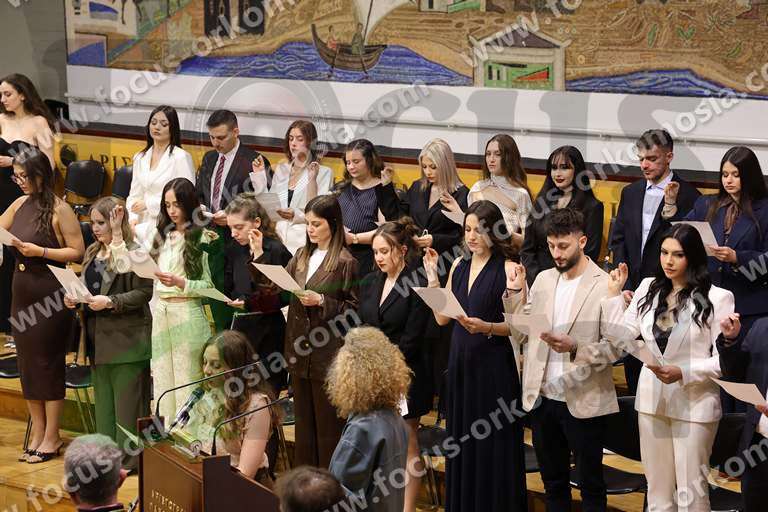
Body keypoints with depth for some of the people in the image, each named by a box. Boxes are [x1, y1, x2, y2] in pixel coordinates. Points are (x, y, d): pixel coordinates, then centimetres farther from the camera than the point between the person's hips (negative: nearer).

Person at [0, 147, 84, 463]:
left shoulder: (59, 210, -12)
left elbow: (78, 252, -14)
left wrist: (39, 251, -19)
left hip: (50, 295, -7)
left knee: (47, 363, 1)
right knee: (27, 363, 10)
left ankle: (51, 438, 11)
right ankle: (37, 433, 21)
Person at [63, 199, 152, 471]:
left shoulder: (134, 253, -12)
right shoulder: (92, 253, 14)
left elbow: (143, 293, -16)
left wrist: (110, 302, -24)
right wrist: (74, 298, 1)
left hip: (126, 339, -8)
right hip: (98, 339, 8)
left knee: (127, 403, -3)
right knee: (103, 400, 14)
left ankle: (129, 459, 3)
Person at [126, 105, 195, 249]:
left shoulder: (181, 157, -4)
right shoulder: (140, 158, 16)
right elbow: (134, 195, 18)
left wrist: (149, 204, -8)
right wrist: (133, 217, -3)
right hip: (145, 225, 5)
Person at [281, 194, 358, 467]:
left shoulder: (345, 262, -9)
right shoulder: (301, 256, 11)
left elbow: (353, 309, -8)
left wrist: (322, 301, -19)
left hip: (328, 354, -6)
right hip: (300, 351, 6)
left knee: (327, 422, 1)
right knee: (303, 419, 13)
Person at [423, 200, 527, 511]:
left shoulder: (508, 269, -8)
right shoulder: (459, 266, 10)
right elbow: (442, 317, 7)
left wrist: (487, 327, -25)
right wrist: (432, 277, 0)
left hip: (494, 366, -6)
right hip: (461, 364, 6)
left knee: (492, 446, 1)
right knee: (461, 441, 12)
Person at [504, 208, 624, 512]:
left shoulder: (606, 286, -10)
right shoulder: (543, 279, 8)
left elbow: (614, 347, -12)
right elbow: (521, 334, 7)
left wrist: (575, 348, -26)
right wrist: (514, 292, -5)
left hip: (583, 401, -5)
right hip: (542, 397, 5)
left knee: (590, 485, 7)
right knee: (552, 481, 16)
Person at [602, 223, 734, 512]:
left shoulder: (717, 298, -12)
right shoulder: (648, 288, 5)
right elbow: (623, 335, 3)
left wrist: (683, 373, -22)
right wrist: (614, 294, -3)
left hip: (693, 404, -5)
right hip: (652, 399, 5)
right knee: (657, 488, 16)